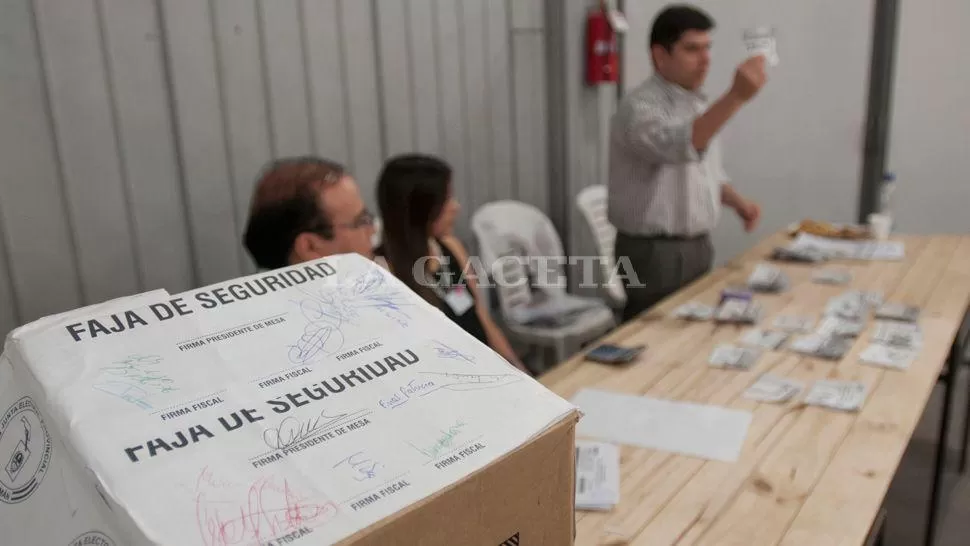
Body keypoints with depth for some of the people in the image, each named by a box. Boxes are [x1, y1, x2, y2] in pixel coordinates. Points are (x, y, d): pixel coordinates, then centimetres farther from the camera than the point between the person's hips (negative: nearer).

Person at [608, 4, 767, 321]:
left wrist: (737, 202, 6)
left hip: (698, 247, 8)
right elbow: (680, 147, -38)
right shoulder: (639, 108, -18)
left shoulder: (699, 105, 11)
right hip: (654, 252, -8)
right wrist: (736, 96, -46)